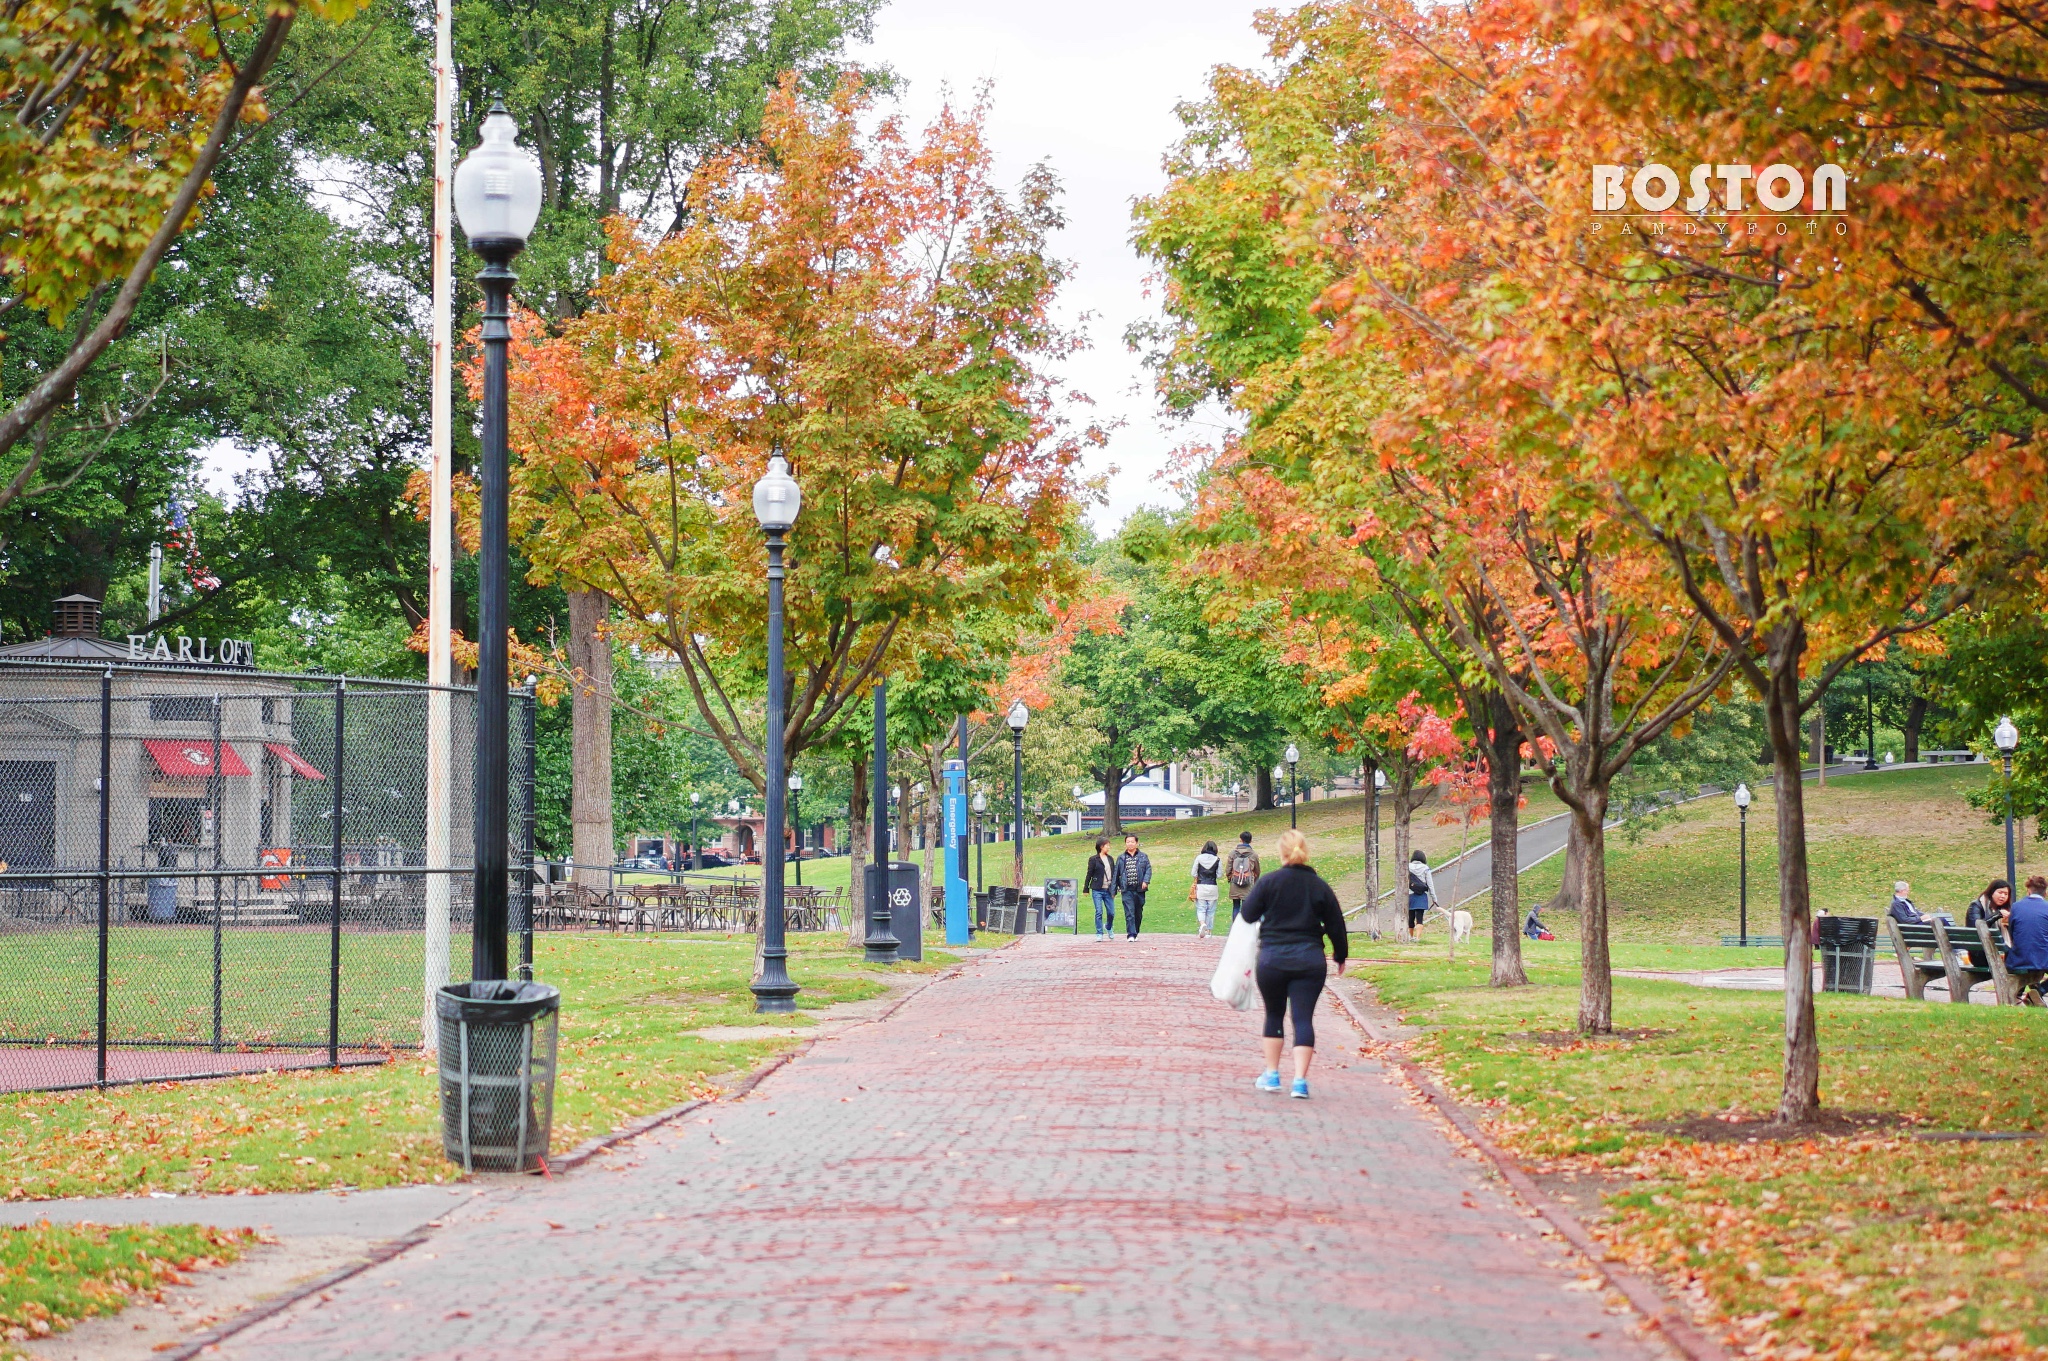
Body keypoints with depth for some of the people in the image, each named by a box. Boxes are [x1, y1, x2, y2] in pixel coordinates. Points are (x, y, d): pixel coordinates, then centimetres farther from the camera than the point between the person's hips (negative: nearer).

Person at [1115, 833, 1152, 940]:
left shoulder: (1143, 857, 9)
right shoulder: (1121, 858, 10)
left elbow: (1148, 869, 2)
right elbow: (1116, 874, 13)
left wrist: (1146, 881, -15)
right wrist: (1114, 890, 10)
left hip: (1139, 890, 1)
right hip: (1127, 890, -1)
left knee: (1138, 913, 9)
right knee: (1129, 913, -12)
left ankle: (1135, 933, 22)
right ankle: (1131, 934, -15)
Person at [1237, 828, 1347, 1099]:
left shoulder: (1269, 882, -5)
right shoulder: (1319, 886, 3)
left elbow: (1247, 914, -1)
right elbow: (1336, 926, 9)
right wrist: (1341, 957, 23)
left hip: (1272, 959, -1)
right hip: (1309, 960, 1)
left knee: (1273, 1014, 15)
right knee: (1304, 1018, 0)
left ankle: (1271, 1075, 20)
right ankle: (1300, 1080, -8)